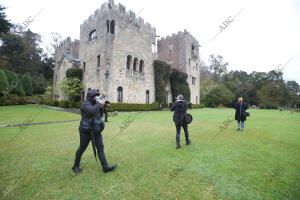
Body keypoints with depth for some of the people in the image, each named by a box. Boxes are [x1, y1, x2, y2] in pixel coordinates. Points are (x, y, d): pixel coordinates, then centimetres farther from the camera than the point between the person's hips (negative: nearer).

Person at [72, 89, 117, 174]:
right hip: (86, 130, -7)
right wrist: (99, 104, -16)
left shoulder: (95, 104, 12)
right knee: (82, 148, 10)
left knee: (100, 147, 1)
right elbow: (92, 111, -30)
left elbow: (99, 115, 13)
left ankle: (105, 167, 4)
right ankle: (76, 166, 32)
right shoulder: (85, 103, -12)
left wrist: (101, 107, -1)